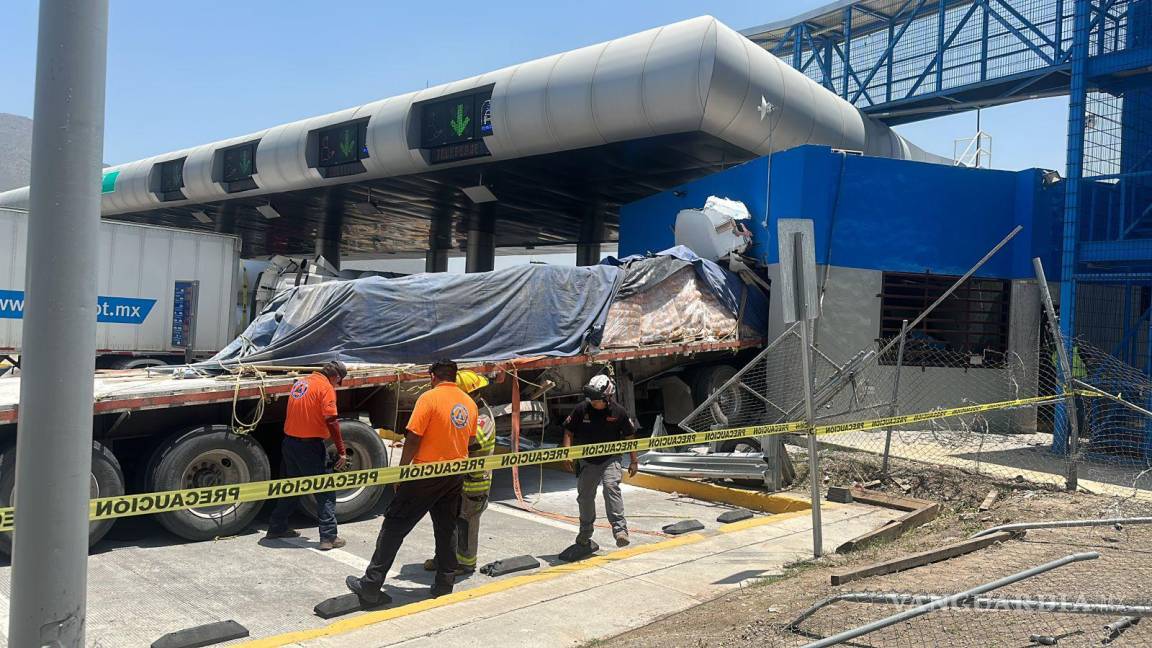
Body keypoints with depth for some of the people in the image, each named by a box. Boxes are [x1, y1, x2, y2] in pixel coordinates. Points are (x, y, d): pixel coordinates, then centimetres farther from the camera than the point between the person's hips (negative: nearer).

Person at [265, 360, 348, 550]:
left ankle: (277, 528, 32)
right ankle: (328, 536, -1)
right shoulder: (326, 388, -12)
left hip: (289, 442, 8)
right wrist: (341, 451, -14)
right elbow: (332, 421, -18)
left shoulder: (300, 382, 12)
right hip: (310, 446, -8)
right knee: (326, 492, 1)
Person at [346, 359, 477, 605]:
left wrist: (402, 470, -6)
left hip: (426, 474, -5)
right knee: (446, 529, 15)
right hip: (455, 476, 6)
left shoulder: (429, 398, -12)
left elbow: (413, 438, -15)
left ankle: (370, 587, 4)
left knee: (394, 526, 1)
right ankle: (444, 587, 20)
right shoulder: (470, 403, 6)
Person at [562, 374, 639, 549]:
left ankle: (620, 529, -24)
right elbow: (568, 431, 3)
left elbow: (629, 437, 1)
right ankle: (585, 533, 33)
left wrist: (633, 462, 3)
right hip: (587, 461, 3)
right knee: (585, 496, 12)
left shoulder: (618, 412, -10)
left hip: (610, 459, -2)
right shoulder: (581, 410, -8)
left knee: (611, 487, -25)